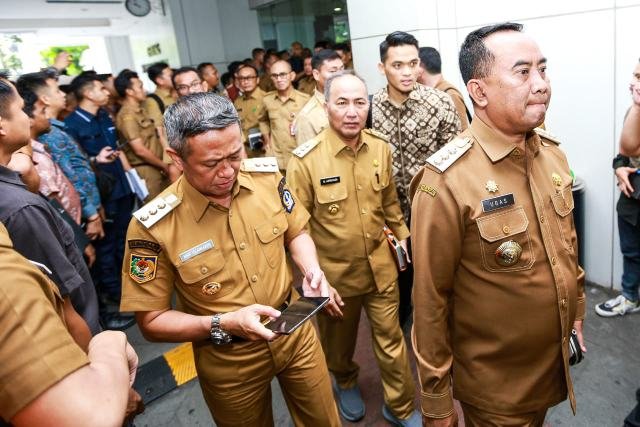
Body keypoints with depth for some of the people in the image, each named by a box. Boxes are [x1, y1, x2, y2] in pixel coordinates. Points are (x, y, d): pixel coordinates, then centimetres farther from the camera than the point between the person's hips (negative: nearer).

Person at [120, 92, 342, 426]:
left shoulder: (267, 175, -13)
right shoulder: (153, 226, -24)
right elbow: (151, 321, -14)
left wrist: (312, 270, -15)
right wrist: (224, 324, -28)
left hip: (295, 333, 3)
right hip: (230, 362, -3)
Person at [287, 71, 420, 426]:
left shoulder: (381, 148, -5)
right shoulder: (305, 160, -20)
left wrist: (402, 235, 14)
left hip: (381, 265, 3)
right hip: (334, 271, -2)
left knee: (390, 339, 13)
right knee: (338, 340, 22)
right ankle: (346, 383, 54)